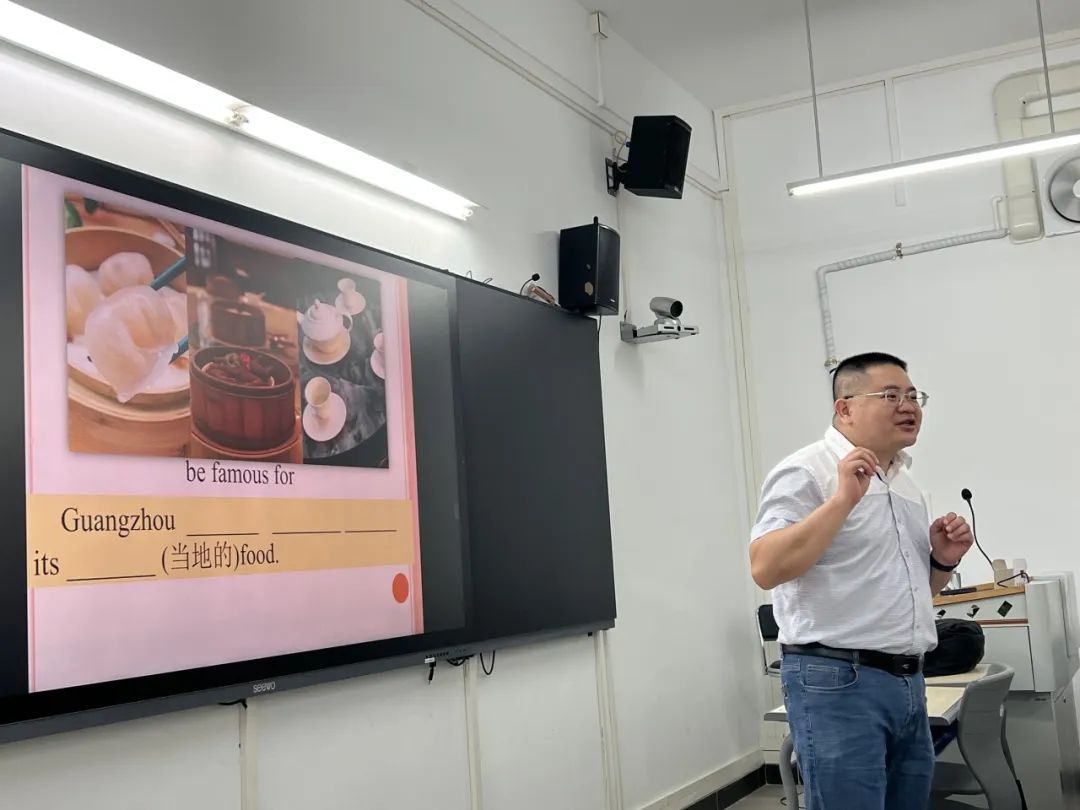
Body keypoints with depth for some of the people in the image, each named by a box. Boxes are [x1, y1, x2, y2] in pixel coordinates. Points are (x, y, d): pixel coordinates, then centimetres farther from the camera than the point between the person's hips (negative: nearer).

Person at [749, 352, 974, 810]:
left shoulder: (906, 486, 17)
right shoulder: (807, 473, -9)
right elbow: (765, 569, -22)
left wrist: (942, 560, 6)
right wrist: (843, 499, -23)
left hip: (908, 682, 8)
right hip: (837, 682, -8)